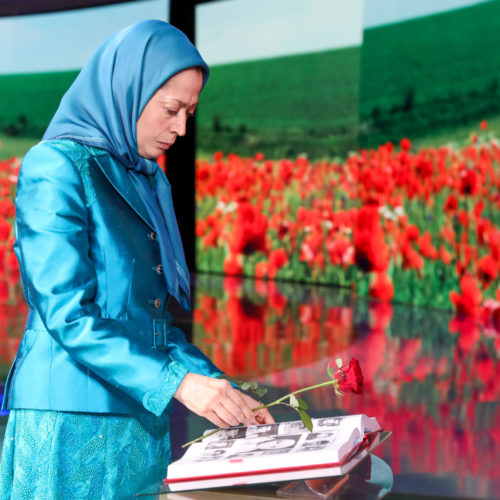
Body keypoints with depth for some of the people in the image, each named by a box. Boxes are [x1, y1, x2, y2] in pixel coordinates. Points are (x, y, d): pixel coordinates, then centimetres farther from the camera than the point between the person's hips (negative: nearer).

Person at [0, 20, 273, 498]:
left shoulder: (149, 182, 14)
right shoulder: (57, 168, -9)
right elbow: (67, 314, -18)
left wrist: (221, 389, 5)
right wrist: (178, 382, -22)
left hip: (143, 420, 7)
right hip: (71, 424, -7)